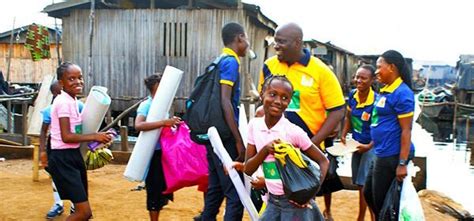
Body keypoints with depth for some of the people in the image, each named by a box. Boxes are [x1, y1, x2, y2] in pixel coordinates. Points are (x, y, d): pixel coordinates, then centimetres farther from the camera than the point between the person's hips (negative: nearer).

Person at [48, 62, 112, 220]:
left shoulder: (73, 101, 11)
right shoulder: (64, 102, -17)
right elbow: (66, 136, -23)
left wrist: (97, 136, 6)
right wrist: (94, 137, -19)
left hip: (73, 155, 10)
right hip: (63, 158, -10)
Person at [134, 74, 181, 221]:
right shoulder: (146, 105, -13)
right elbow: (138, 125, -31)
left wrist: (173, 123, 2)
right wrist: (164, 122, -35)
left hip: (163, 151, 8)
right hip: (153, 153, -8)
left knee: (162, 188, 15)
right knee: (154, 188, 1)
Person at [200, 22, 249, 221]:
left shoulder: (218, 61, 16)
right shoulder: (230, 62, -11)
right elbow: (225, 102, -20)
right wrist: (239, 141, -20)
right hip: (224, 136, -9)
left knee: (216, 190, 16)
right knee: (236, 194, -6)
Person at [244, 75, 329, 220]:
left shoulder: (294, 131, -16)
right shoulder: (254, 125, -3)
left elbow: (323, 161, -7)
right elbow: (248, 170, -2)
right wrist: (265, 150, -20)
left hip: (295, 202, -5)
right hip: (273, 201, 5)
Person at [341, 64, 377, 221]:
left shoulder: (376, 100, -23)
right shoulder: (352, 95, -4)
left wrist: (369, 146, -24)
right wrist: (343, 135, -1)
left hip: (370, 146, -7)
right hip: (356, 144, 7)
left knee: (365, 185, -7)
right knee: (360, 184, 17)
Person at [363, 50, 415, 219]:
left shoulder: (401, 93, -16)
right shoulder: (385, 91, 11)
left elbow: (406, 130, -19)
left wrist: (402, 163, -21)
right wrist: (371, 145, 23)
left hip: (392, 156, -10)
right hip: (381, 154, 10)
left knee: (381, 201, 3)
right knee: (368, 194, 19)